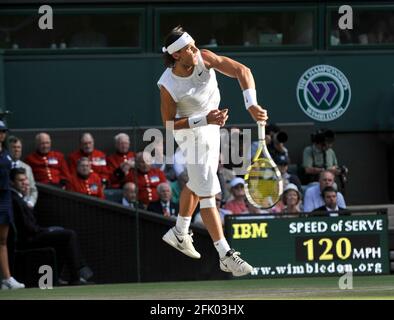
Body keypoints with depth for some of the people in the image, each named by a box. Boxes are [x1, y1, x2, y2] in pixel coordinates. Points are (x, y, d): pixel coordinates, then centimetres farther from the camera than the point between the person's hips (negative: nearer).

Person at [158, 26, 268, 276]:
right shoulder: (168, 86, -30)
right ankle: (225, 255, -9)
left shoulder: (204, 59, -22)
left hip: (211, 124, 7)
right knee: (207, 194, -8)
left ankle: (179, 234, 45)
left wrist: (251, 105, -36)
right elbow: (169, 123, -19)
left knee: (196, 184, 24)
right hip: (192, 132, -6)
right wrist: (204, 120, -30)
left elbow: (242, 71, -23)